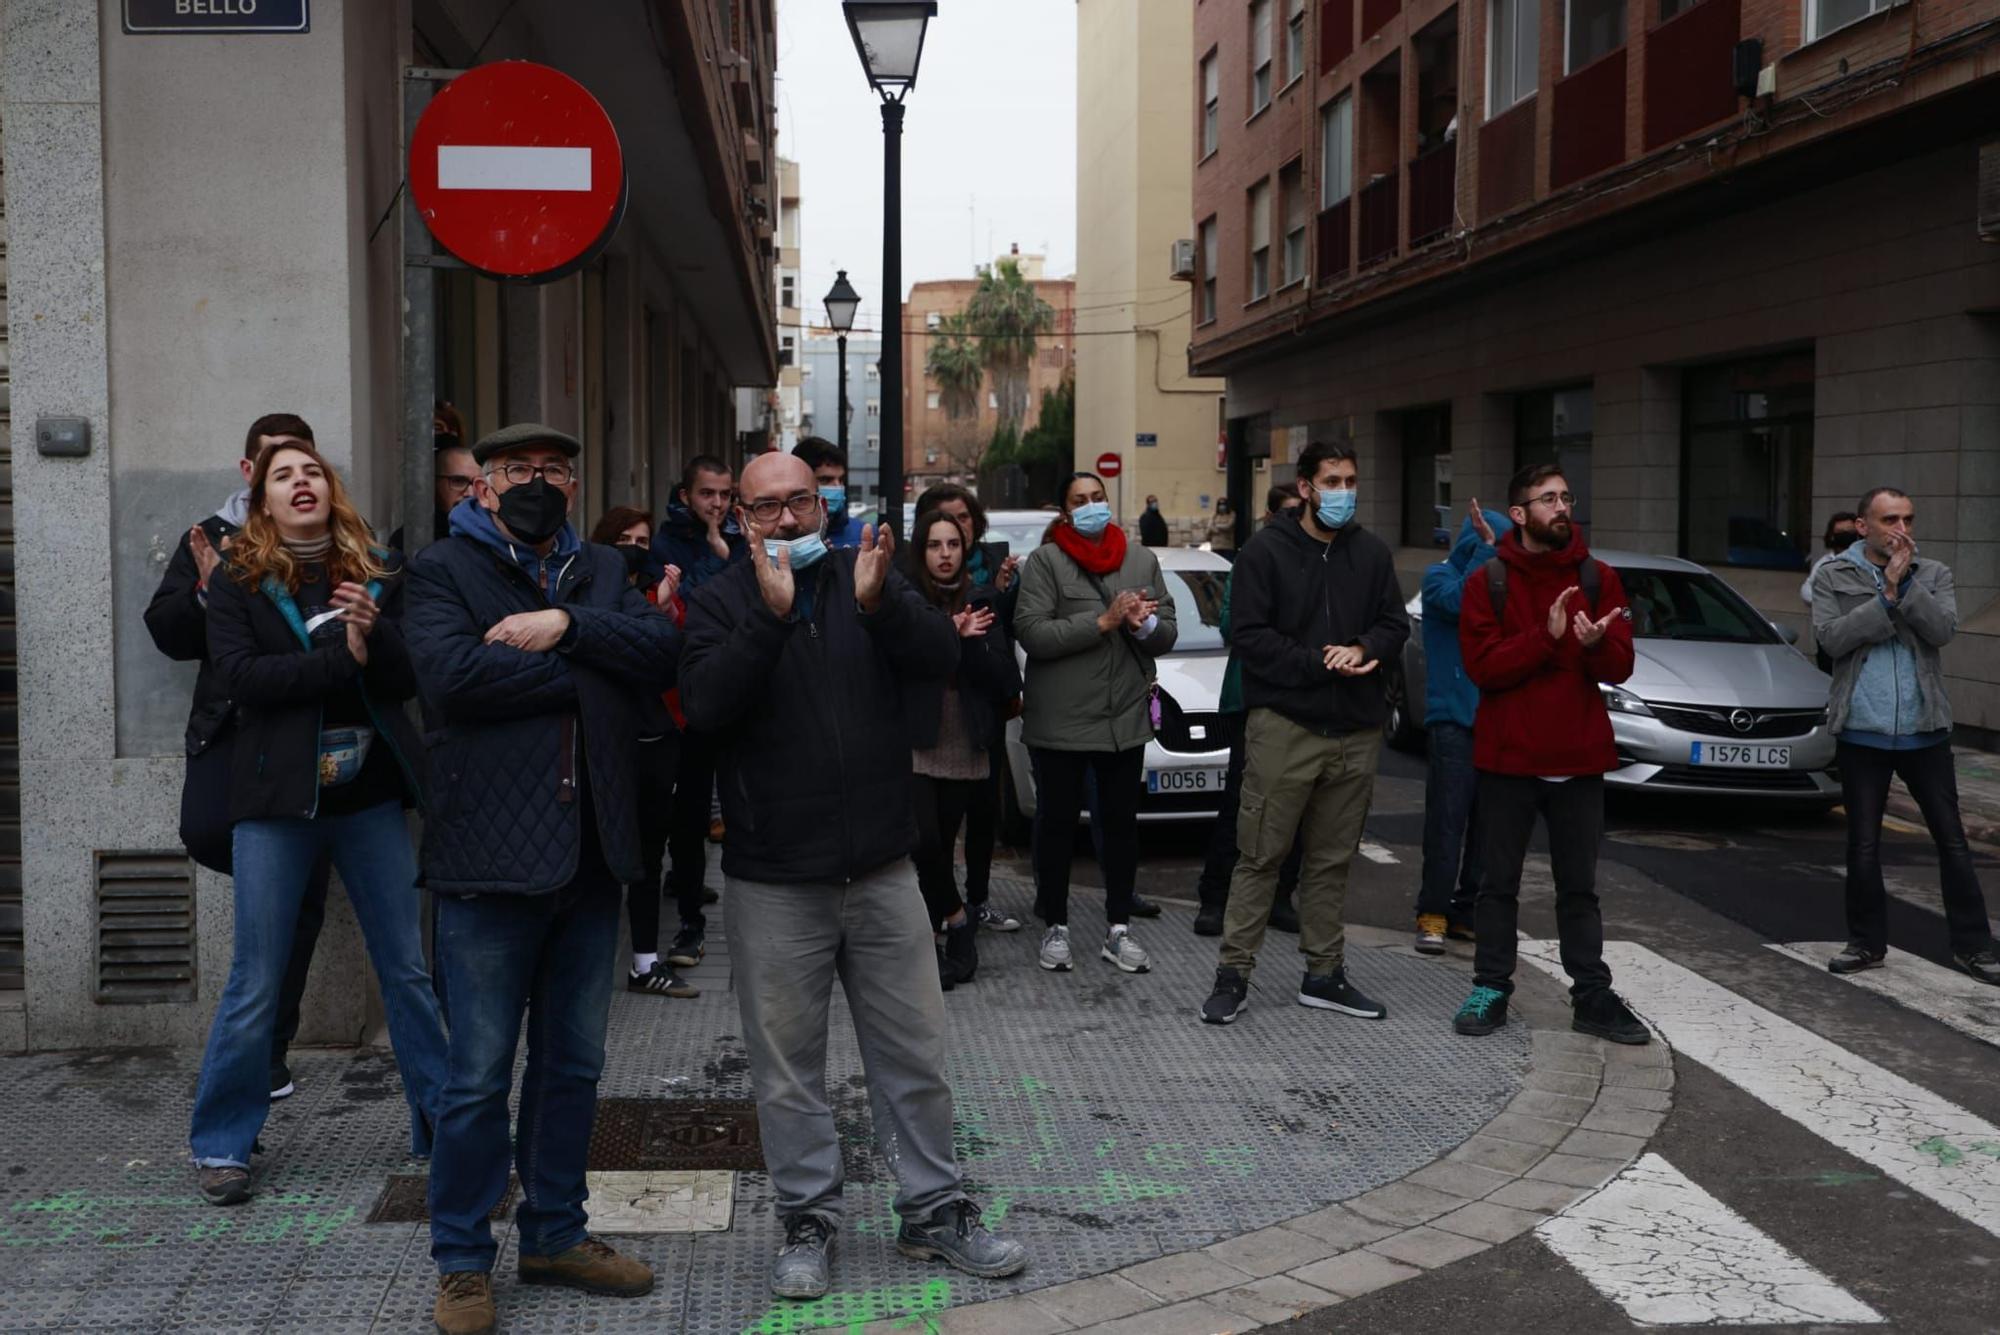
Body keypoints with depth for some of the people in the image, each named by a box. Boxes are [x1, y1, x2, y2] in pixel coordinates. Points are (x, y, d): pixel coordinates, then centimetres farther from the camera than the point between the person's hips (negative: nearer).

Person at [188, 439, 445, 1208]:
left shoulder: (376, 575, 6)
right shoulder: (237, 584, 1)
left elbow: (409, 676, -1)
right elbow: (239, 676, -13)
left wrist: (372, 632, -21)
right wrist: (344, 659, -17)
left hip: (370, 797, 2)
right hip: (278, 800, -2)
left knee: (407, 967, 7)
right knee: (256, 982, 3)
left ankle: (441, 1123, 19)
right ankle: (221, 1145, 17)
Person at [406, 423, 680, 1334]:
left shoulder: (601, 573, 15)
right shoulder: (442, 570, -1)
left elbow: (663, 648, -2)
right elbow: (453, 671, -20)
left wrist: (565, 626, -15)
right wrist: (587, 671, -11)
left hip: (591, 858, 5)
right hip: (490, 859, -5)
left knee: (573, 1065, 15)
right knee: (479, 1077, 2)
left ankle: (555, 1234, 30)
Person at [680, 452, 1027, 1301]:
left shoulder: (867, 579, 5)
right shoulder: (720, 603, -1)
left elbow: (942, 658, -9)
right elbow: (704, 706, -18)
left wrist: (879, 604, -26)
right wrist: (771, 616, -27)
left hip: (880, 872, 2)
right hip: (772, 882, -2)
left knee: (914, 1054, 10)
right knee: (789, 1068, 7)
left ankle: (933, 1210, 23)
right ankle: (808, 1221, 22)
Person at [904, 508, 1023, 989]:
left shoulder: (980, 604, 8)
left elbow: (1001, 678, 1)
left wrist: (968, 641, -14)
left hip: (966, 750, 2)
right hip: (914, 745, -2)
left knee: (942, 847, 6)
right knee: (926, 842, -15)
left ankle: (935, 941, 18)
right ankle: (957, 918, 7)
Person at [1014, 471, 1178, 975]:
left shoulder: (1141, 559, 10)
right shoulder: (1046, 561, -4)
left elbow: (1168, 632, 10)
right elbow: (1030, 632, -15)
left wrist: (1146, 626, -14)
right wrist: (1103, 622, -20)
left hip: (1126, 716, 4)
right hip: (1060, 720, -4)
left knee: (1121, 823, 8)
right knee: (1057, 823, 5)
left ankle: (1118, 931, 17)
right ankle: (1055, 927, 17)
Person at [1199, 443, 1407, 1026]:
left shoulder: (1372, 553, 11)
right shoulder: (1268, 550, -3)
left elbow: (1395, 623, 10)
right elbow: (1248, 634, -9)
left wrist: (1364, 649, -12)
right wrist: (1320, 662, -15)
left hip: (1355, 732, 5)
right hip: (1284, 725, -4)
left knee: (1333, 861, 12)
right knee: (1261, 856, -3)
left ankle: (1324, 974, 22)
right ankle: (1234, 975, 5)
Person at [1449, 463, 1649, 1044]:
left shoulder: (1598, 579, 4)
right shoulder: (1488, 583, -3)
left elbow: (1620, 667, -2)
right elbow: (1482, 666, -13)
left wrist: (1596, 643, -24)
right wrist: (1547, 636, -24)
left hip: (1578, 758, 2)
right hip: (1508, 757, -2)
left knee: (1579, 887, 10)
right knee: (1499, 882, 8)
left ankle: (1592, 997, 16)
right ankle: (1491, 990, 18)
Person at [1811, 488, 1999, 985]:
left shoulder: (1933, 574, 5)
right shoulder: (1832, 577, 1)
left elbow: (1943, 628, -12)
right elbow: (1832, 637, -13)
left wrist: (1902, 585, -18)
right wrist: (1887, 598, -17)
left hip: (1925, 732, 1)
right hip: (1862, 733, -1)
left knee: (1952, 839, 5)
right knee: (1863, 845, 7)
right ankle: (1867, 944, 20)